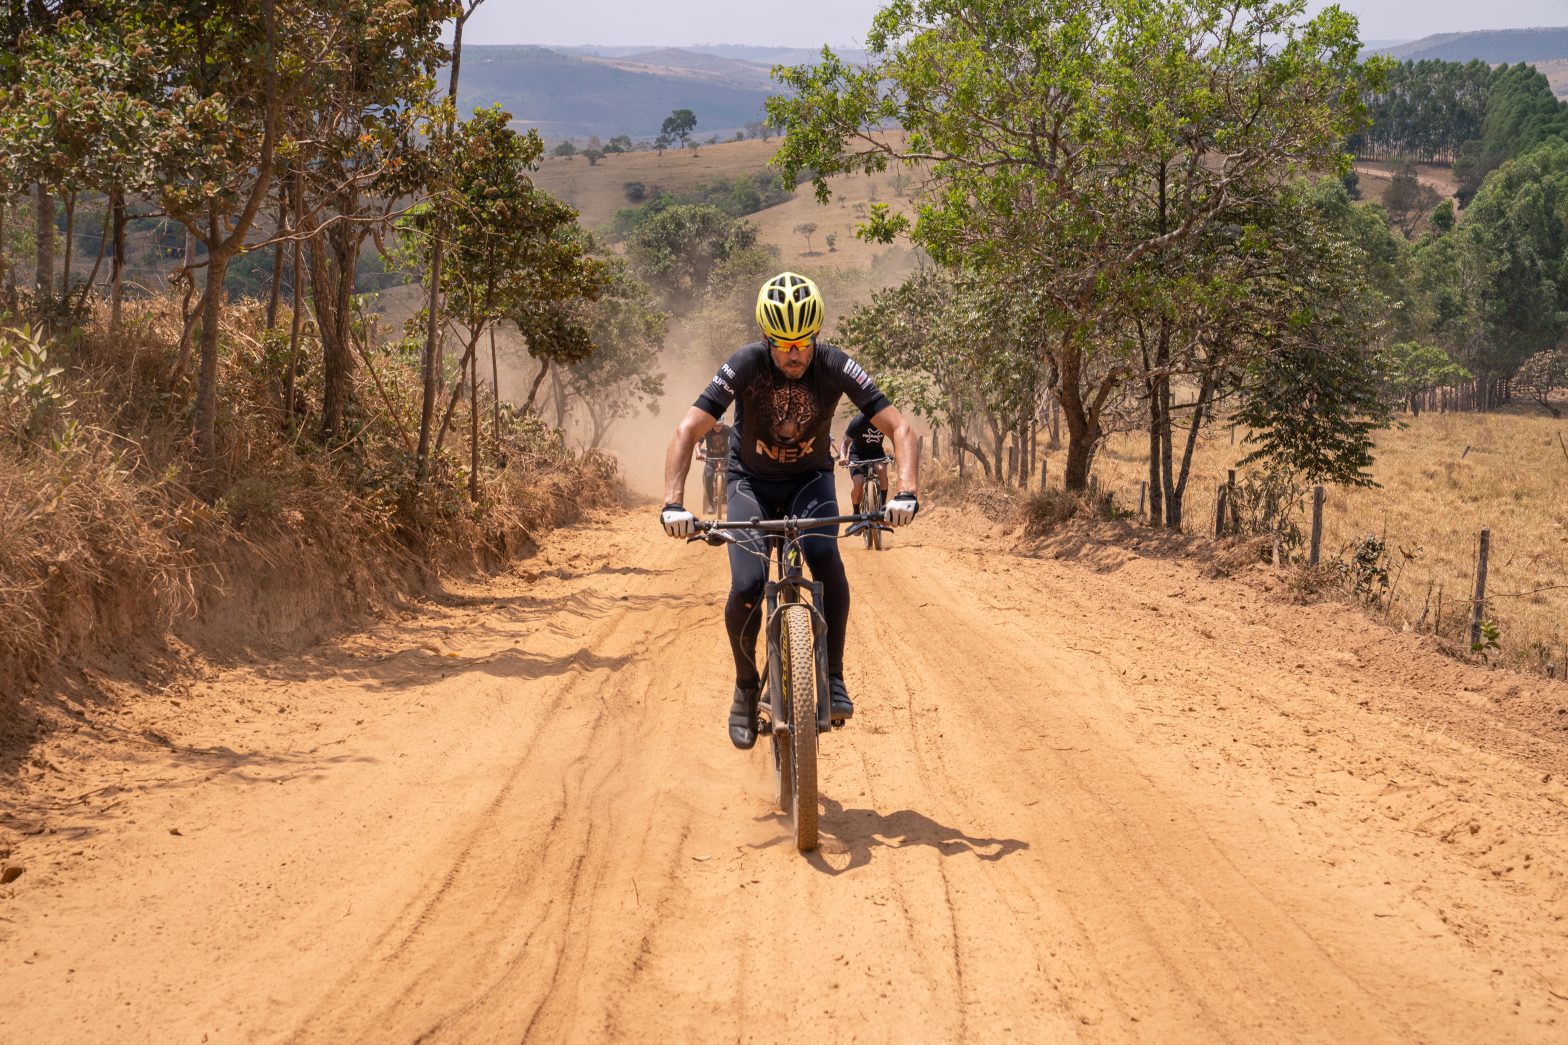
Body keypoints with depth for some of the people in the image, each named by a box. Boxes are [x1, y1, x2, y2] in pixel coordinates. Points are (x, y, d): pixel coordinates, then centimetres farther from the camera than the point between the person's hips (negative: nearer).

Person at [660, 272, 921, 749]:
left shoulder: (836, 367, -23)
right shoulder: (744, 366, -26)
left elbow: (899, 428, -23)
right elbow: (687, 431, -29)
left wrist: (905, 492, -39)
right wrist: (672, 504, -43)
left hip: (810, 480, 0)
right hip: (752, 482, 0)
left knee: (825, 557, -30)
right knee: (748, 586, -20)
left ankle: (833, 678, -18)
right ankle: (746, 687, 6)